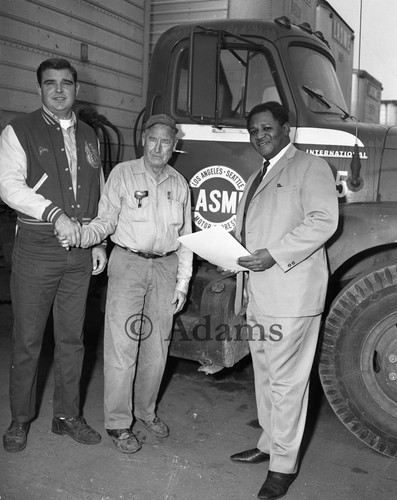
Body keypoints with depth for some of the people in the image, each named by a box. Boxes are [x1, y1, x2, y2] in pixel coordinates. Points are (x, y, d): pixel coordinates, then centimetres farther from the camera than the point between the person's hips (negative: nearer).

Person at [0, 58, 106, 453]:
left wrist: (99, 241, 12)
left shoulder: (88, 136, 17)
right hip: (36, 246, -4)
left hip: (80, 250, 4)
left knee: (72, 338, 10)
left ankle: (67, 416, 23)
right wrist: (55, 213, -21)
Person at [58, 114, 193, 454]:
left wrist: (182, 282, 8)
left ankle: (146, 410, 30)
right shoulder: (123, 174, 0)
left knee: (157, 346, 11)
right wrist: (81, 236, -24)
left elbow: (185, 237, 12)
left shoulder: (179, 184, 10)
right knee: (122, 345, -5)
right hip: (128, 264, -3)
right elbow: (106, 221, -3)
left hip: (165, 267, 4)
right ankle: (118, 423, 9)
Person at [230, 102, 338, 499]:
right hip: (257, 294, 9)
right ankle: (270, 444, 31)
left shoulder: (310, 167, -2)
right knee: (265, 374, 17)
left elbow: (323, 220, -16)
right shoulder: (256, 179, 24)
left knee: (286, 380, -3)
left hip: (291, 293, -9)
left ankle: (284, 465, 8)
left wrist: (274, 255, -21)